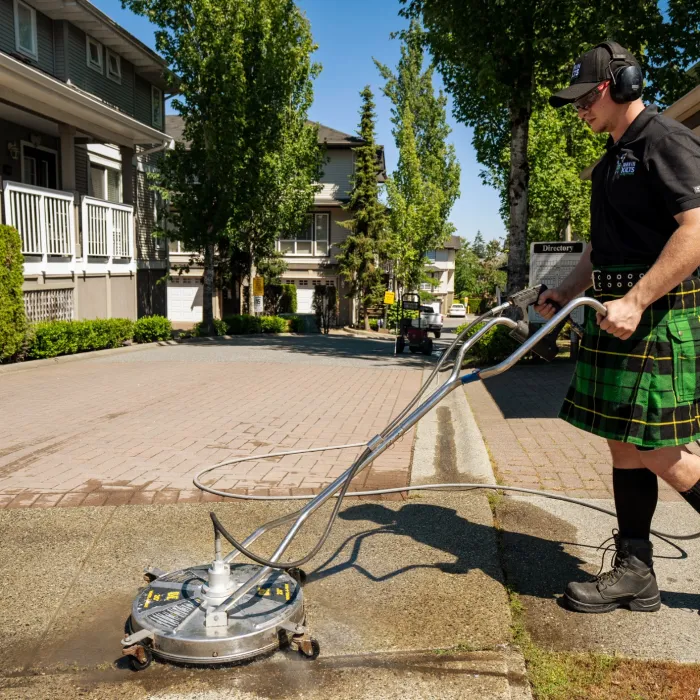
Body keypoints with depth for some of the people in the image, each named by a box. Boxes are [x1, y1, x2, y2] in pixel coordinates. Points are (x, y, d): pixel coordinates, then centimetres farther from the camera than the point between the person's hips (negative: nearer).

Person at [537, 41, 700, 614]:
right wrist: (566, 292, 16)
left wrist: (635, 301, -27)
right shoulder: (614, 158, 20)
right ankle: (635, 574, 18)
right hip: (619, 315, 10)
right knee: (624, 444, 9)